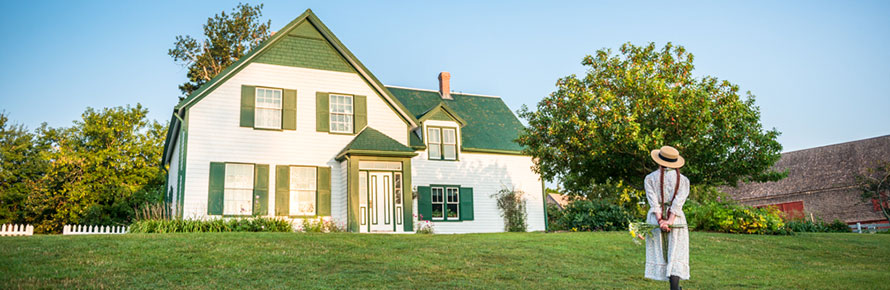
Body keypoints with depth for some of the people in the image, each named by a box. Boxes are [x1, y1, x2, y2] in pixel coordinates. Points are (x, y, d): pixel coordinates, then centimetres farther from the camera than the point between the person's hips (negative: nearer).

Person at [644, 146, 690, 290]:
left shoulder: (650, 178, 3)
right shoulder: (683, 180, 4)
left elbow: (653, 200, -9)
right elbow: (678, 202, -9)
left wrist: (660, 220, -15)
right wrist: (670, 221, -15)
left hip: (655, 218, 0)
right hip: (677, 218, 0)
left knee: (658, 254, 8)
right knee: (676, 256, 0)